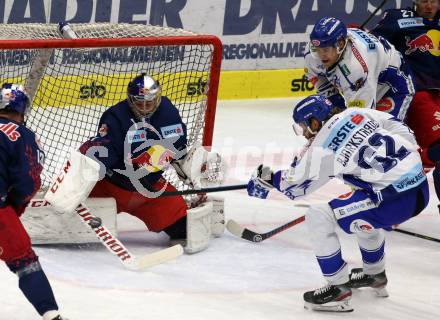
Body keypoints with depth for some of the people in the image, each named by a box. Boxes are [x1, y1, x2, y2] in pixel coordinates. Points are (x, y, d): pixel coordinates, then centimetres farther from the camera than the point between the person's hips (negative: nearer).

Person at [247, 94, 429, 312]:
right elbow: (401, 130, 17)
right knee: (364, 212, 38)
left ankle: (339, 290, 2)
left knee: (318, 216, -3)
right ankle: (375, 275, 54)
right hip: (420, 188, 9)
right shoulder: (358, 114, 12)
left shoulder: (321, 148, -4)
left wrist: (267, 180, 27)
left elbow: (294, 185, 10)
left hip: (394, 199, -9)